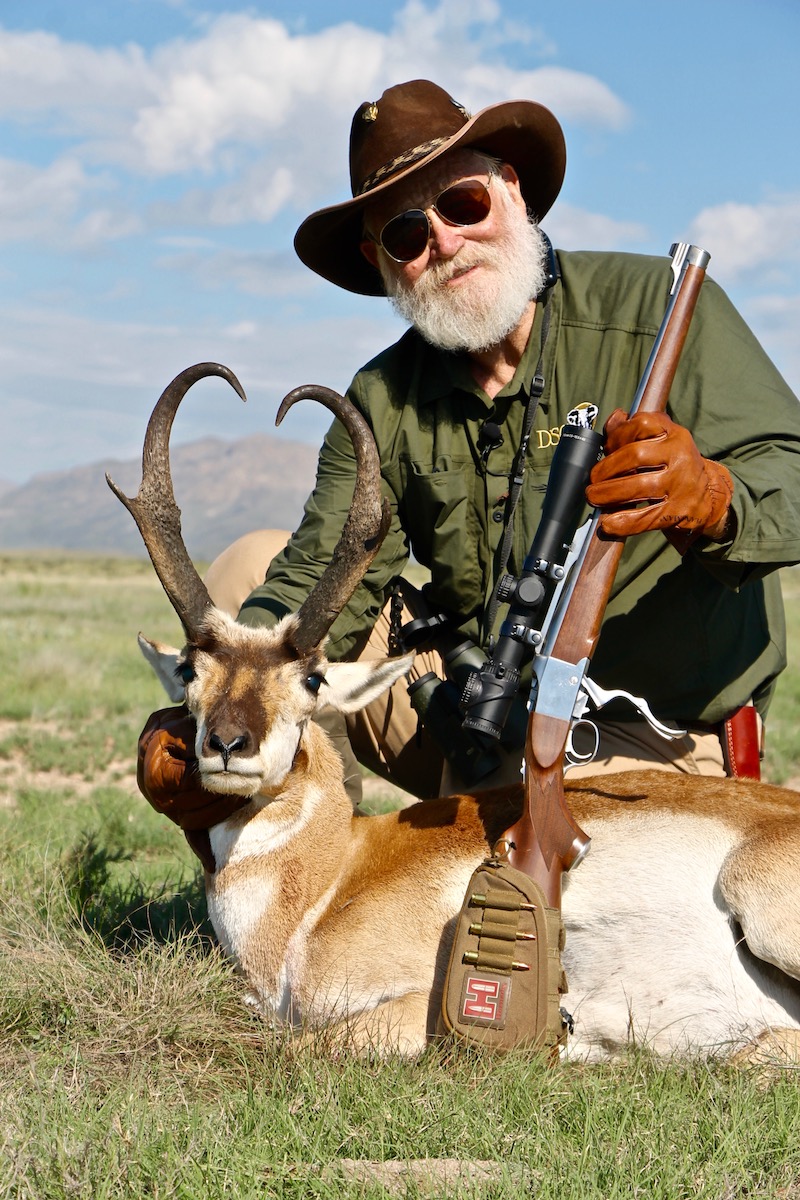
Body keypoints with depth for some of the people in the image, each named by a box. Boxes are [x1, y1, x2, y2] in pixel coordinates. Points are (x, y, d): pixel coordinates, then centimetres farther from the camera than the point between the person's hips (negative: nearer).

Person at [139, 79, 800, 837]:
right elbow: (322, 578, -6)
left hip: (641, 740, -5)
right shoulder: (385, 402, 4)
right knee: (251, 570, 0)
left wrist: (707, 496, -47)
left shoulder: (656, 309, -12)